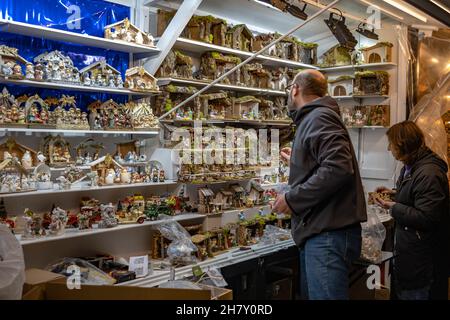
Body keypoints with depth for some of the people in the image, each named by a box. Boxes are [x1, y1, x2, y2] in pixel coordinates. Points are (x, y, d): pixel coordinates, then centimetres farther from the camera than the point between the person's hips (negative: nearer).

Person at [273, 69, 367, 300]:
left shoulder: (319, 117, -12)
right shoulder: (311, 119, 20)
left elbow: (338, 168, -27)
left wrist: (292, 198, -19)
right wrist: (296, 161, 40)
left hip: (329, 233, -11)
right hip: (318, 231, 11)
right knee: (310, 293, 19)